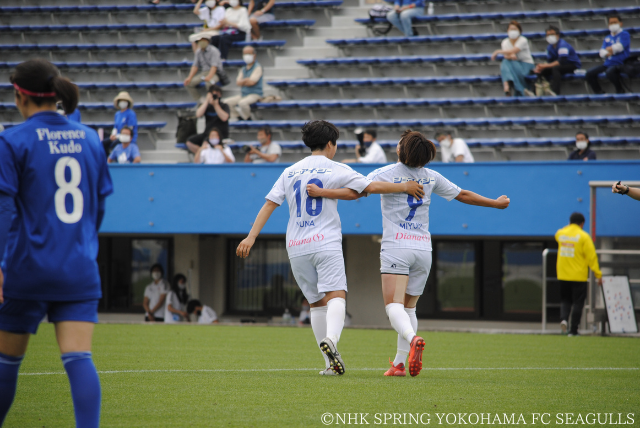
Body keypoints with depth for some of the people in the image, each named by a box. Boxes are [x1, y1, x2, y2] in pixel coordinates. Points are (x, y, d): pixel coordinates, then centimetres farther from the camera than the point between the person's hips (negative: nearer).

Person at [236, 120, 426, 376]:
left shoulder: (290, 172, 15)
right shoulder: (335, 170, 2)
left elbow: (269, 204, 9)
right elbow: (371, 187, -4)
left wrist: (251, 237, 8)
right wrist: (404, 187, 8)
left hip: (296, 248, 5)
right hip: (326, 243, -5)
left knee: (317, 302, 11)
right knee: (336, 295, -13)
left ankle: (331, 363, 8)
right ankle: (331, 339, -42)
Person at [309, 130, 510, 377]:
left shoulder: (385, 173, -3)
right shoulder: (431, 178, 9)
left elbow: (353, 193, -11)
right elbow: (463, 195, 19)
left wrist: (320, 192, -3)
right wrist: (496, 203, 33)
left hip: (396, 247, -4)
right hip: (423, 248, 4)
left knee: (394, 305, -12)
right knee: (409, 308, 13)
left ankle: (413, 339, -41)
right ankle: (399, 363, 9)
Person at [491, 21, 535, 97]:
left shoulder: (523, 40, -10)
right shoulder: (505, 42, 6)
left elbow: (513, 51, -22)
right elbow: (506, 56, -8)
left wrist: (498, 52, -20)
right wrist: (510, 56, -32)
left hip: (526, 65, -4)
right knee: (505, 62, -32)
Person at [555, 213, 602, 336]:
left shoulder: (560, 234, 4)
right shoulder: (583, 236, -9)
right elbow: (591, 256, -11)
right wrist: (598, 274, -8)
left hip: (563, 275, 4)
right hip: (578, 275, -4)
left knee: (565, 300, 16)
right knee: (577, 303, 3)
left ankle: (563, 318, -12)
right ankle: (573, 330, 0)